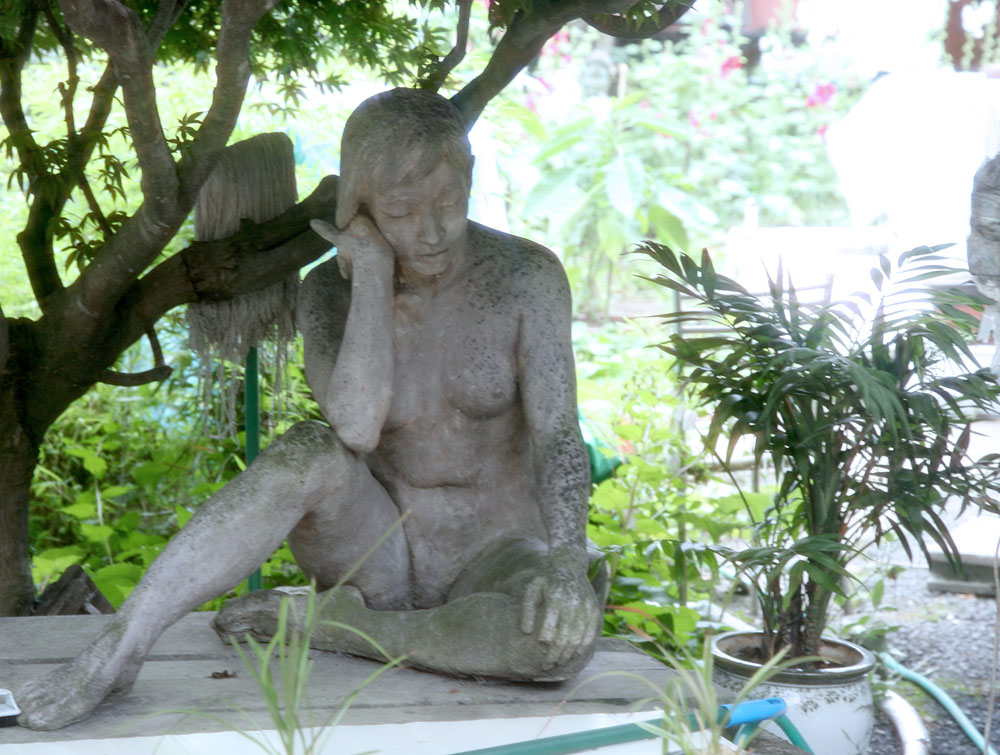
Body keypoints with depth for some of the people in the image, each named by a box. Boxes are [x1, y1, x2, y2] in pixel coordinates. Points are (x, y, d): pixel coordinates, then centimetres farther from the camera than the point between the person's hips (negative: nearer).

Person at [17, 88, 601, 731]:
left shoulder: (527, 275, -9)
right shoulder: (331, 291, -6)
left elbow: (557, 435, -17)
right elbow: (356, 427, -25)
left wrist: (567, 560, -34)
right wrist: (372, 273, -21)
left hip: (493, 560, -1)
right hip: (375, 552, 1)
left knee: (567, 635, -37)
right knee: (311, 454, -33)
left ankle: (324, 624, -21)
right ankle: (114, 654, -33)